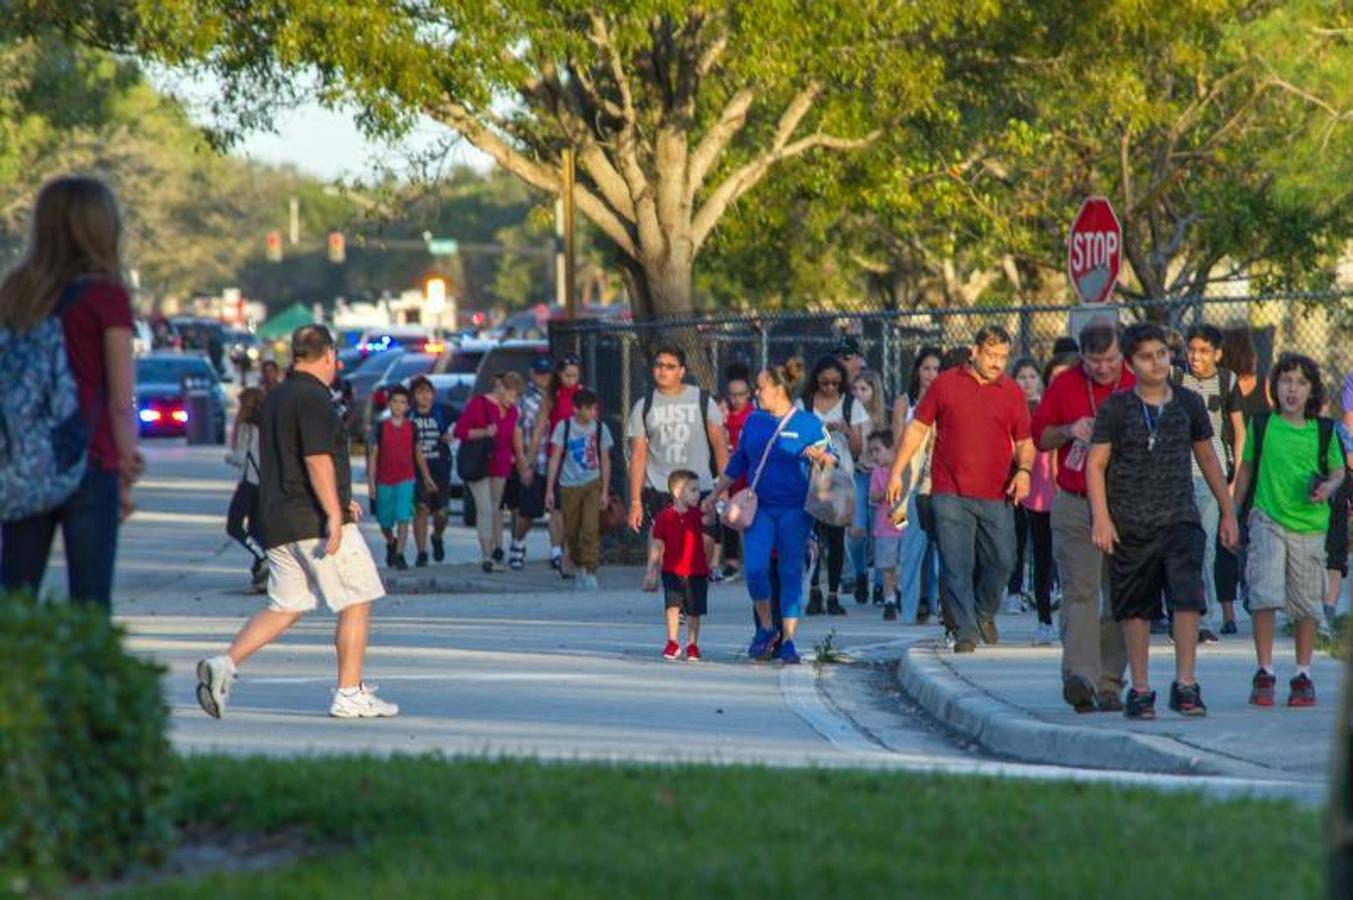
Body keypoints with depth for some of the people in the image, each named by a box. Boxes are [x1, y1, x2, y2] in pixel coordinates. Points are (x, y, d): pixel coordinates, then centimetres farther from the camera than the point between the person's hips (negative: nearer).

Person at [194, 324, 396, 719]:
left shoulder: (275, 398, 18)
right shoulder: (313, 398, -12)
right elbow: (317, 460, -22)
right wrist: (334, 514, -23)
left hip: (279, 521, 9)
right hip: (315, 520, -9)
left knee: (285, 608, 10)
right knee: (357, 601, 2)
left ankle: (224, 663, -8)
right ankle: (350, 694, 1)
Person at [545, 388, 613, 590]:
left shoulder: (600, 429, 3)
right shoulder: (564, 427, 0)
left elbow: (605, 461, 8)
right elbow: (555, 458, 0)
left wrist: (605, 491, 3)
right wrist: (549, 490, -3)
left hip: (593, 483, 0)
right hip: (569, 485, 1)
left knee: (590, 529, -14)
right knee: (571, 531, 7)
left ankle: (589, 572, -15)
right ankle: (577, 566, 27)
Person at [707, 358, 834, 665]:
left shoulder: (808, 424, 0)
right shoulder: (754, 422, 12)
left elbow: (832, 458, 0)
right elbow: (738, 463, 22)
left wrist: (820, 457, -23)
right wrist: (716, 494, 22)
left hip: (794, 510, -3)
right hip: (760, 507, 3)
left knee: (791, 574, -1)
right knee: (754, 569, -11)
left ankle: (788, 641, 4)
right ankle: (766, 627, 10)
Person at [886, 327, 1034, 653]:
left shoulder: (1012, 393, 9)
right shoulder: (946, 384, 5)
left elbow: (1024, 443, 15)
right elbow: (917, 429, 10)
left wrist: (1024, 470, -5)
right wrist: (896, 472, 6)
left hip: (996, 496, 2)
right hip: (951, 494, -2)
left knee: (1002, 561, 2)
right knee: (957, 565, -6)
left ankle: (984, 613, 28)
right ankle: (966, 631, -3)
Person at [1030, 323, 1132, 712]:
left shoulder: (1137, 388, 4)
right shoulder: (1064, 385, 6)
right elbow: (1039, 434, 12)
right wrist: (1069, 432, -7)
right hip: (1075, 506, -1)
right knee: (1079, 591, -13)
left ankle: (1109, 683, 10)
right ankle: (1079, 674, -24)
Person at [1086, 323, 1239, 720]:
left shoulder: (1189, 404, 7)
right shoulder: (1116, 408, -1)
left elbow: (1208, 459, 17)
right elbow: (1095, 464, -1)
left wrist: (1227, 512, 19)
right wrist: (1102, 519, -11)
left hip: (1180, 519, 1)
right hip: (1130, 522, -1)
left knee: (1188, 597, -14)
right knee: (1135, 609, 5)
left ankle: (1185, 684, -10)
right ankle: (1140, 690, 15)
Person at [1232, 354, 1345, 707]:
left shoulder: (1323, 431, 2)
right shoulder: (1261, 426, 1)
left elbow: (1338, 470, 13)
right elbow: (1246, 470, 12)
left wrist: (1328, 488, -9)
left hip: (1309, 524, 1)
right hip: (1267, 520, -1)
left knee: (1307, 604, 7)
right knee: (1265, 595, -12)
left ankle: (1303, 676, 19)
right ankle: (1264, 674, -4)